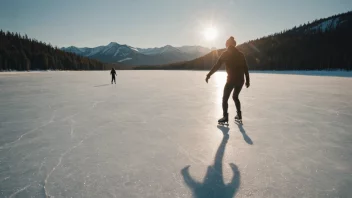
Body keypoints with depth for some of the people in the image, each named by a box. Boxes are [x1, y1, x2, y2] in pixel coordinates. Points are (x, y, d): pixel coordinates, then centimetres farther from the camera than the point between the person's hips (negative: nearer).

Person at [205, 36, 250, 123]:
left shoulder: (225, 54, 0)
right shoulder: (240, 54, 13)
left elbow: (217, 65, -6)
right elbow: (245, 68, 11)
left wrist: (209, 75, -2)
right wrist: (247, 80, 16)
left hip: (231, 80, -5)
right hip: (241, 80, 5)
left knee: (225, 98, 5)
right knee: (235, 97, 24)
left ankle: (225, 117, -3)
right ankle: (239, 115, 26)